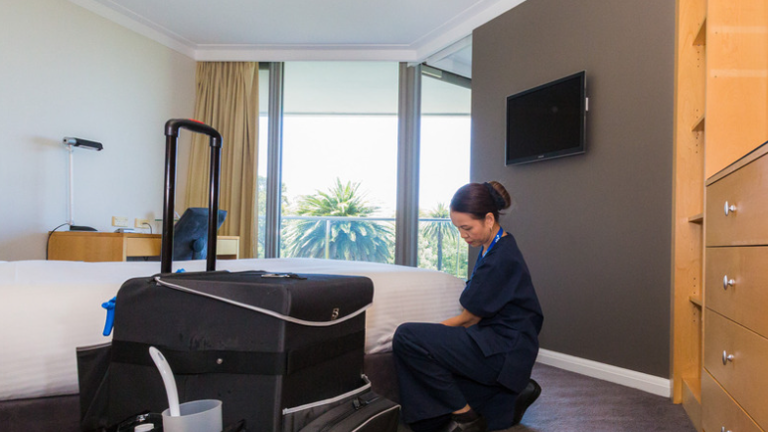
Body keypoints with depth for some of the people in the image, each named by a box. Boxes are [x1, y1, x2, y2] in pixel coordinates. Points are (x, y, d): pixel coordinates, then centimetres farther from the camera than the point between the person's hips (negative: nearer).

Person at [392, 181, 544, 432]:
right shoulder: (493, 248, 9)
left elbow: (469, 318, -12)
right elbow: (477, 314, 14)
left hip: (504, 350, -10)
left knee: (407, 337, -23)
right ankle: (513, 395, 17)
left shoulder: (502, 258, -21)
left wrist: (434, 331, 2)